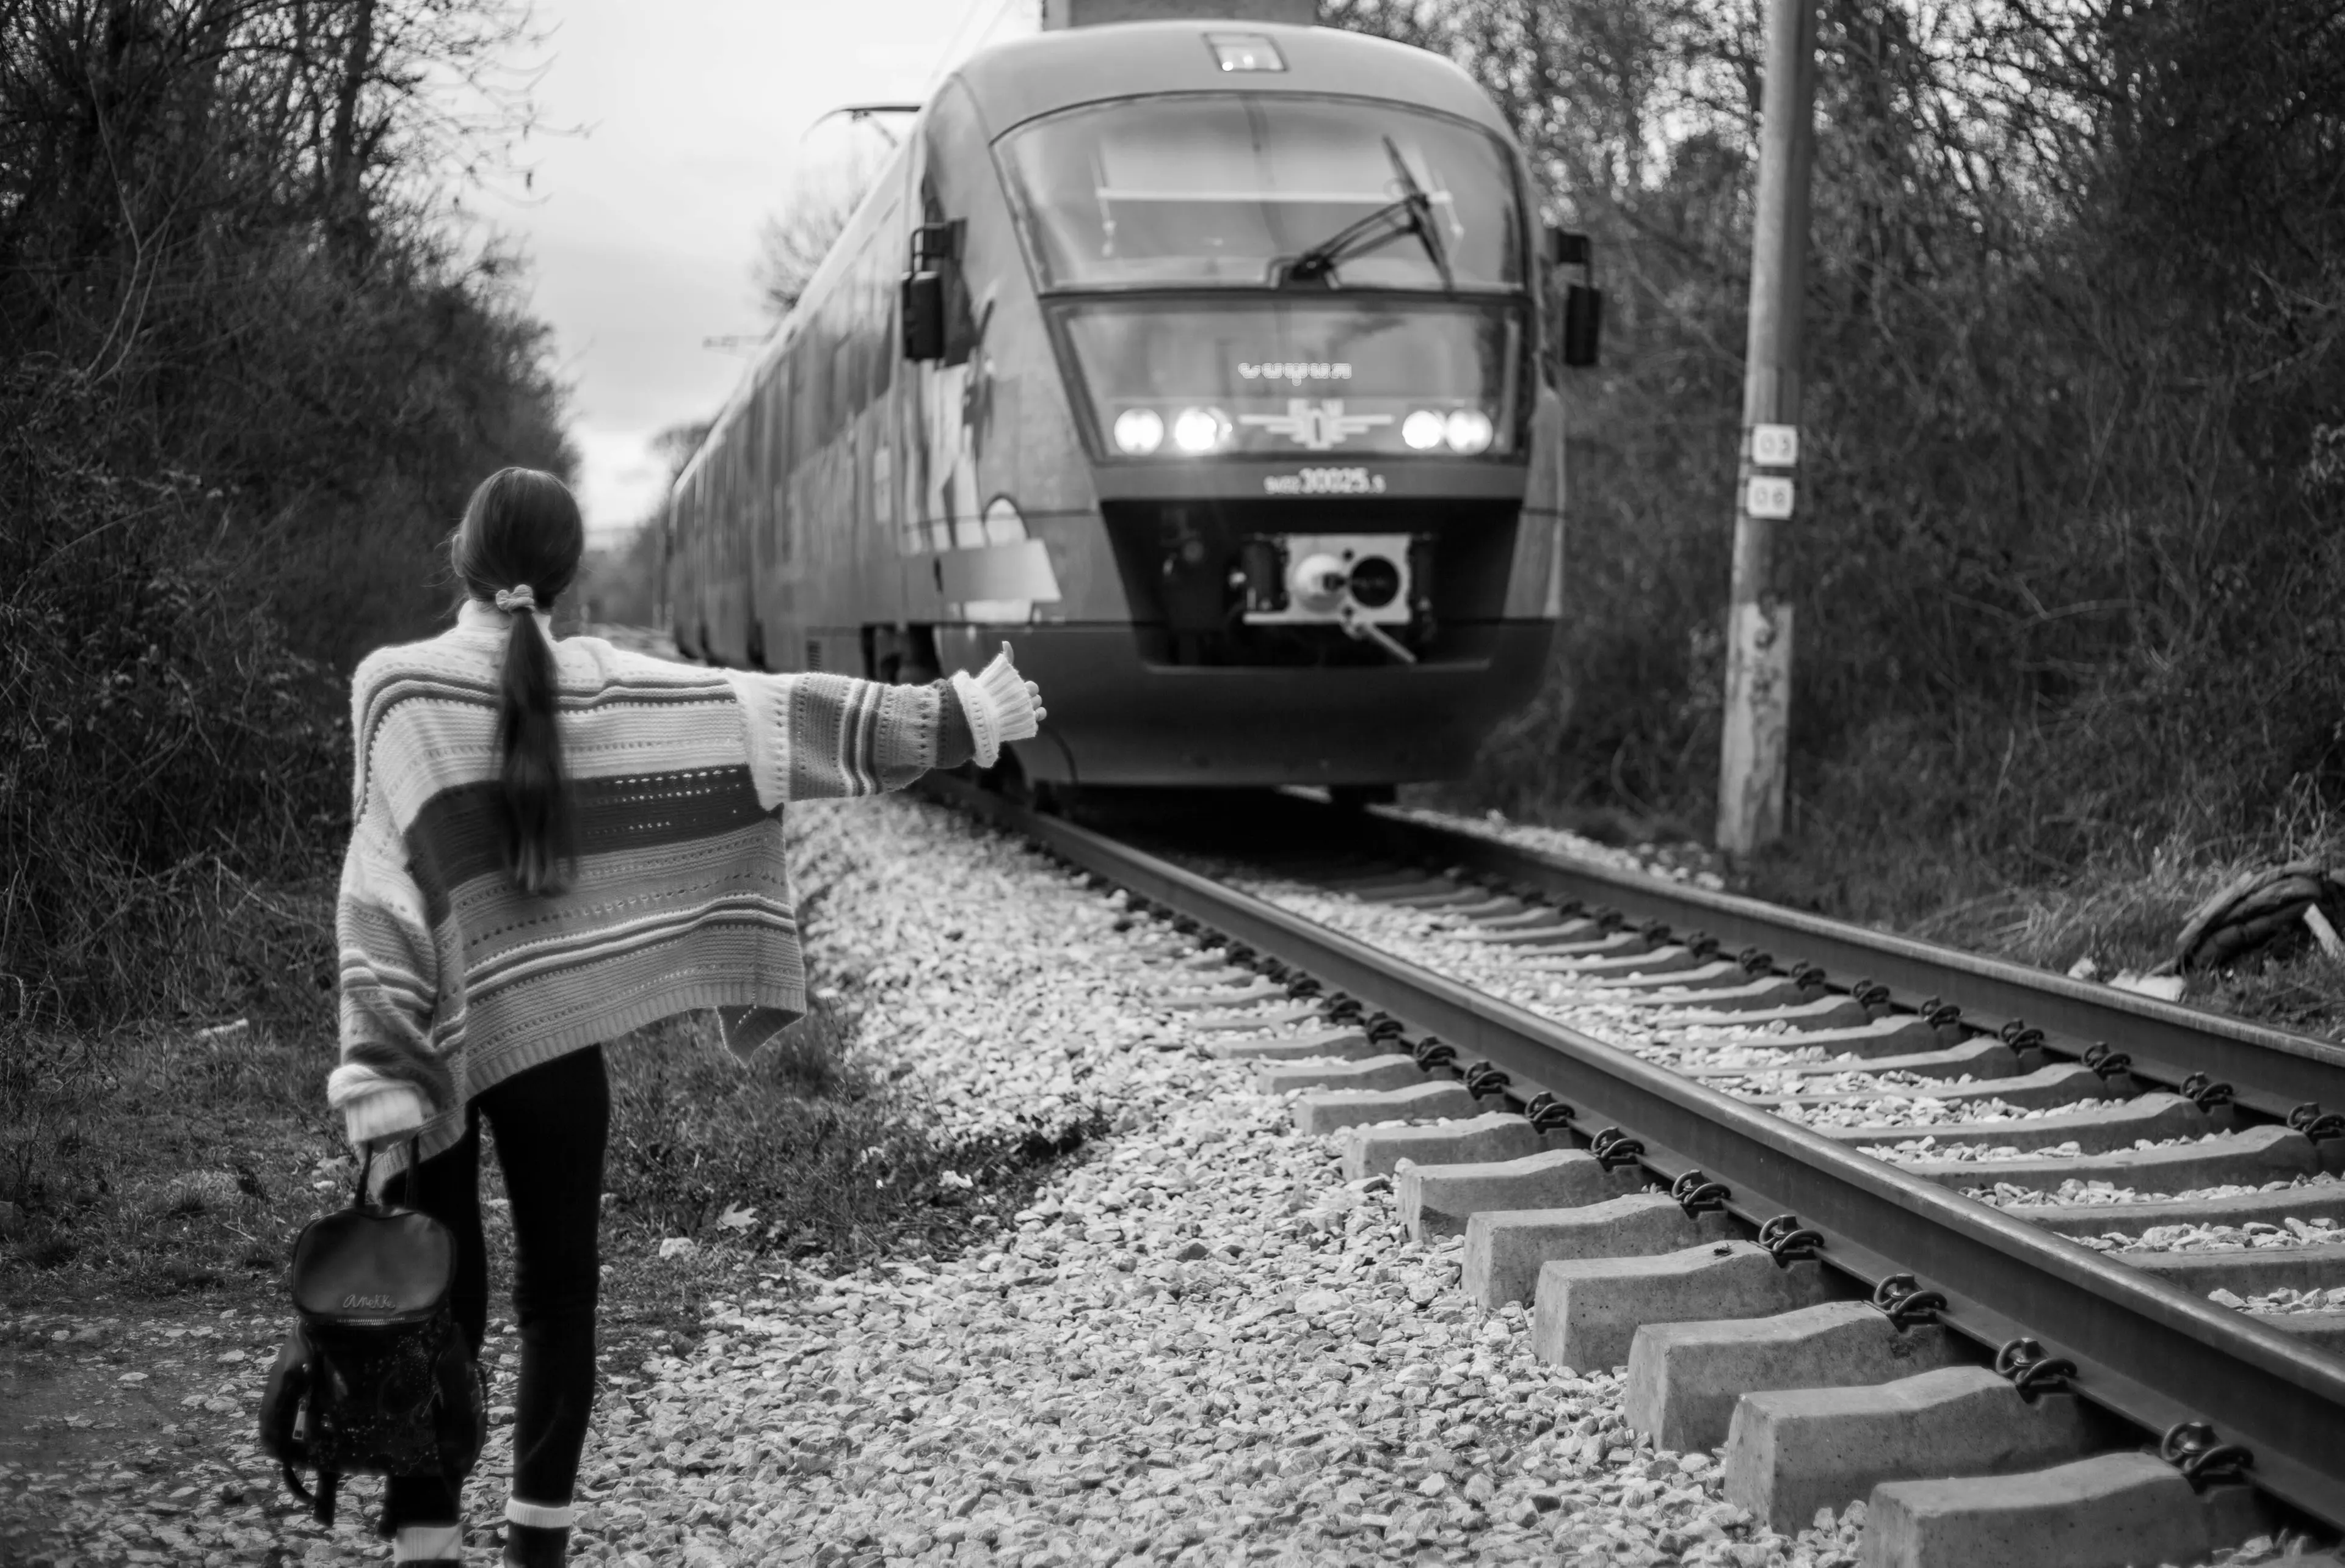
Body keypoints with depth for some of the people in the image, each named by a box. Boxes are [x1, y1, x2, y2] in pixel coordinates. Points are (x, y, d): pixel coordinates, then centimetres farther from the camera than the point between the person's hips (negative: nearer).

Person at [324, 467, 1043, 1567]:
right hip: (555, 1032, 1)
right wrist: (957, 716, 7)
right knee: (559, 1289, 13)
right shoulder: (603, 686, -4)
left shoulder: (395, 686, -9)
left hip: (432, 1041, -1)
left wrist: (381, 1084, -15)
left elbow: (383, 896, -13)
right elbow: (780, 714, -2)